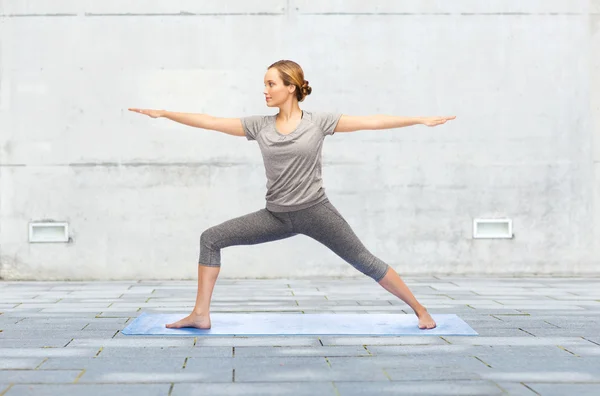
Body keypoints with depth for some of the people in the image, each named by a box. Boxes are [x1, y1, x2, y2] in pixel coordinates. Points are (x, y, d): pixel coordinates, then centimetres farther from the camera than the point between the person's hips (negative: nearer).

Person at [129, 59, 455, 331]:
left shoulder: (318, 122, -5)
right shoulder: (259, 125, 2)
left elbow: (372, 122, -7)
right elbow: (210, 122, 3)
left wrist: (421, 119, -9)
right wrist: (162, 113, 0)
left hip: (315, 211, -3)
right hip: (277, 216, 4)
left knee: (365, 262, -4)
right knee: (211, 239, -2)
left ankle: (420, 311, 11)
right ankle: (201, 314, 2)